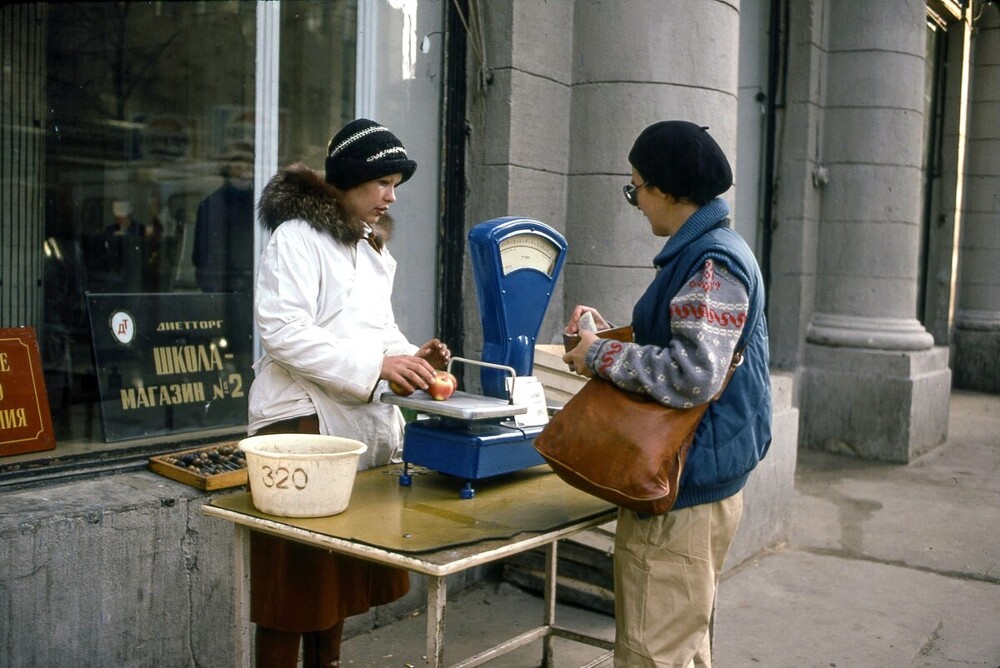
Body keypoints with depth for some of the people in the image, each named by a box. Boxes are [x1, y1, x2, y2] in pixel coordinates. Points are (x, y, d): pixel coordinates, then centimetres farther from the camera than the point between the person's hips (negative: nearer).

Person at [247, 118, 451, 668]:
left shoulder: (373, 250, 18)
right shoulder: (296, 238, -8)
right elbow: (283, 331, -20)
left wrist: (412, 357, 2)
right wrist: (376, 365, -24)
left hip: (361, 425, 8)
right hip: (304, 421, -8)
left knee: (341, 571, 14)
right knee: (294, 576, -1)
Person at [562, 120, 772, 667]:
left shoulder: (711, 264, -18)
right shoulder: (707, 252, 14)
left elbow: (692, 375, -28)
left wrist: (600, 356, -17)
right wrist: (608, 335, 13)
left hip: (683, 496, -11)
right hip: (694, 482, 11)